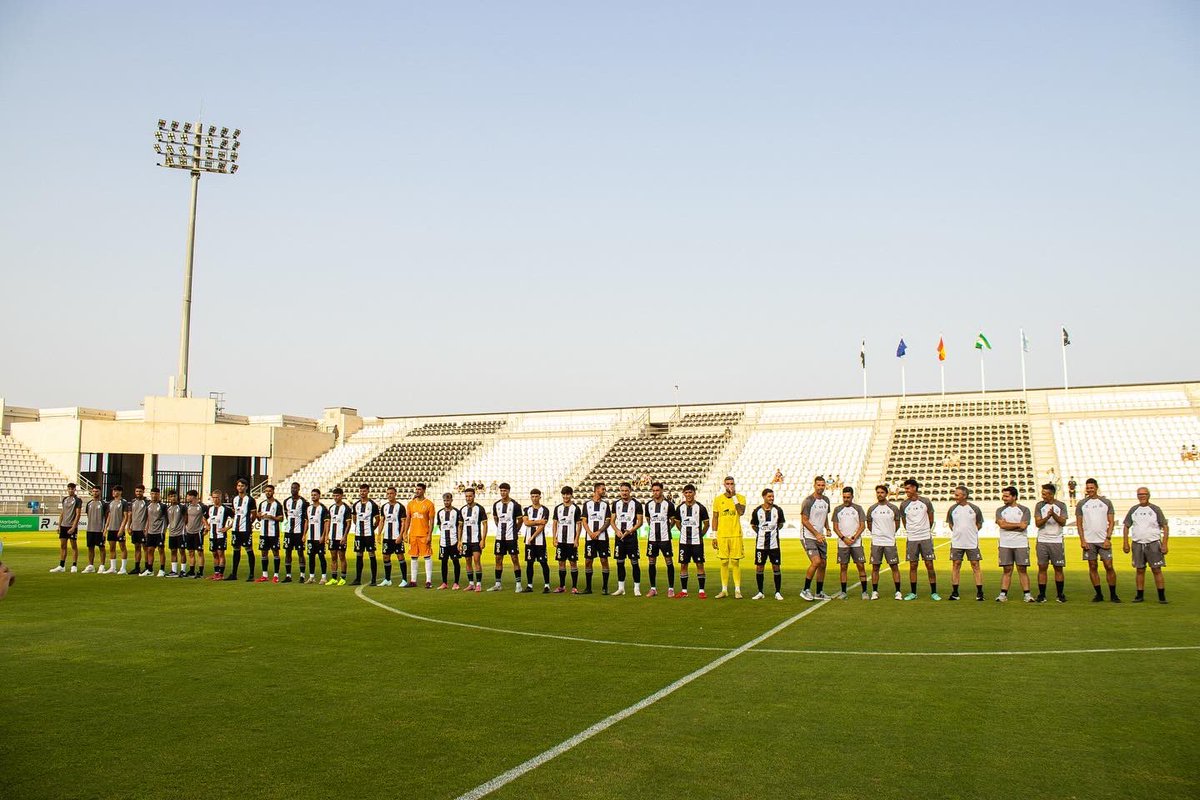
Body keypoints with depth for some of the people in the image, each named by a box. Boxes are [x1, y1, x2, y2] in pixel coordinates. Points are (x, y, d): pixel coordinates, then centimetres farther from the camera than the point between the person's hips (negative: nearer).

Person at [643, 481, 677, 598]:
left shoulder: (668, 504, -5)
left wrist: (665, 529, 9)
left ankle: (671, 589, 4)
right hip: (652, 538, 4)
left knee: (669, 562, -2)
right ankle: (653, 588, 13)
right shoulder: (648, 505, 7)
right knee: (652, 563, 5)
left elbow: (673, 520, 5)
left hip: (665, 538, -4)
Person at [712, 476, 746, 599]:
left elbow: (741, 512, -16)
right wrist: (714, 536, 6)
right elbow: (715, 518, 10)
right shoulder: (718, 499, 7)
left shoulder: (740, 498, 2)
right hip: (722, 536, 2)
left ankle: (737, 590, 5)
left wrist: (734, 496, -15)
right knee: (724, 562, 5)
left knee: (736, 562, 0)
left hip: (736, 535, -2)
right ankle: (724, 590, 11)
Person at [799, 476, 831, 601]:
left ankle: (819, 592, 19)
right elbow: (804, 520, -14)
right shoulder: (808, 501, -12)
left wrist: (827, 528, 5)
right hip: (809, 537, -7)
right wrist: (816, 534, -17)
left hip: (821, 537, 8)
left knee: (822, 564, 8)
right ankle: (806, 590, -8)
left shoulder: (826, 500, 11)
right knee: (816, 562, -20)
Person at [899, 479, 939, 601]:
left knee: (929, 565, 0)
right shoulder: (904, 505, 1)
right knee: (913, 566, 4)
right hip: (912, 539, 1)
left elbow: (931, 519, 11)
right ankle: (913, 593, 12)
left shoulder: (926, 502, -1)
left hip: (926, 537, -1)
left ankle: (933, 592, 7)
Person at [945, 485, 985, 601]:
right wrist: (957, 532, 5)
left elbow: (979, 524, 9)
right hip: (956, 543, 2)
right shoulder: (952, 509, 3)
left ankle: (979, 593, 4)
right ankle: (955, 592, 8)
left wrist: (971, 532, 2)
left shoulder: (974, 508, -2)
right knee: (956, 565, 3)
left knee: (975, 565, -1)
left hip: (972, 543, -2)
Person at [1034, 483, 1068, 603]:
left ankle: (1060, 595, 12)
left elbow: (1063, 522, -5)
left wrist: (1054, 514, -20)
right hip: (1042, 541, 0)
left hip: (1057, 541, 0)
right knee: (1042, 567, -1)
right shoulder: (1039, 505, 5)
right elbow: (1037, 523, -3)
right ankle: (1041, 595, 3)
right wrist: (1047, 517, -19)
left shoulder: (1061, 505, 4)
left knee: (1058, 568, 3)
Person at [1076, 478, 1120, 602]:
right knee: (1092, 567, 3)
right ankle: (1099, 594, 11)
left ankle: (1113, 594, 6)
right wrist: (1082, 540, -3)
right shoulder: (1081, 504, 7)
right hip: (1088, 541, 1)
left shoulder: (1106, 502, 6)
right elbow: (1079, 523, 6)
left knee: (1109, 566, -4)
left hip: (1104, 540, -1)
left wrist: (1108, 539, -6)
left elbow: (1111, 522, 4)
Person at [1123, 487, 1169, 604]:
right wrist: (1125, 543, 5)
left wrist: (1164, 544, -8)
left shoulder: (1155, 509, 1)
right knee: (1139, 570, 6)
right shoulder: (1133, 510, 9)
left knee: (1156, 570, -5)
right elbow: (1126, 526, 13)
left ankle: (1162, 596, 0)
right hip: (1138, 544, 3)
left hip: (1153, 543, -3)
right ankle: (1140, 596, 12)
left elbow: (1165, 527, 1)